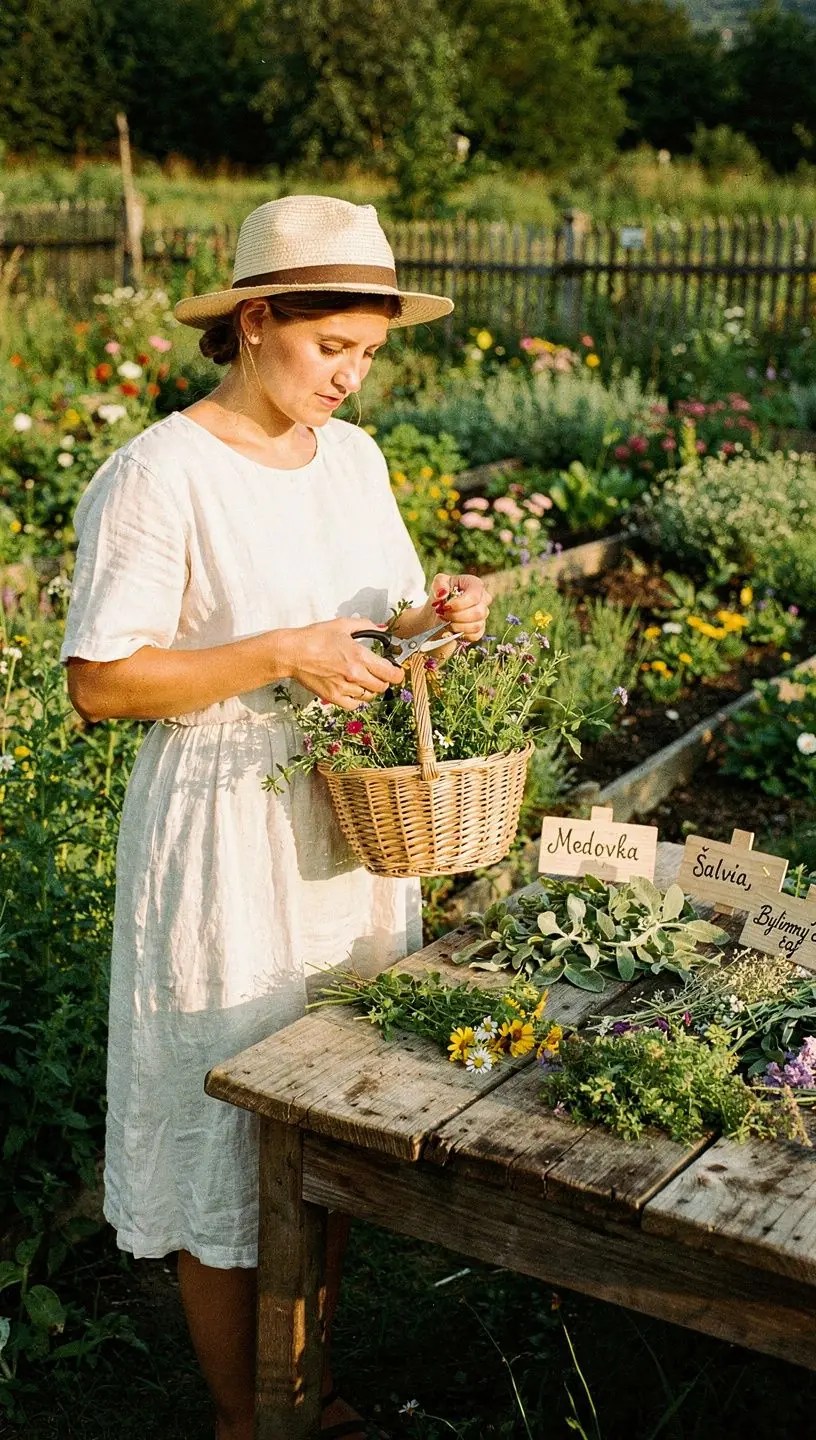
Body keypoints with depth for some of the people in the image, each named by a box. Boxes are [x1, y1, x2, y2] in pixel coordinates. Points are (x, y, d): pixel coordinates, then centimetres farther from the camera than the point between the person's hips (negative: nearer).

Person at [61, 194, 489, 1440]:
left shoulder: (354, 456, 7)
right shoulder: (157, 475, -15)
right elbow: (99, 682, -17)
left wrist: (433, 614, -6)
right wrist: (278, 657, -24)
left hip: (354, 826, 7)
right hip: (226, 840, -6)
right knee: (230, 1133, 7)